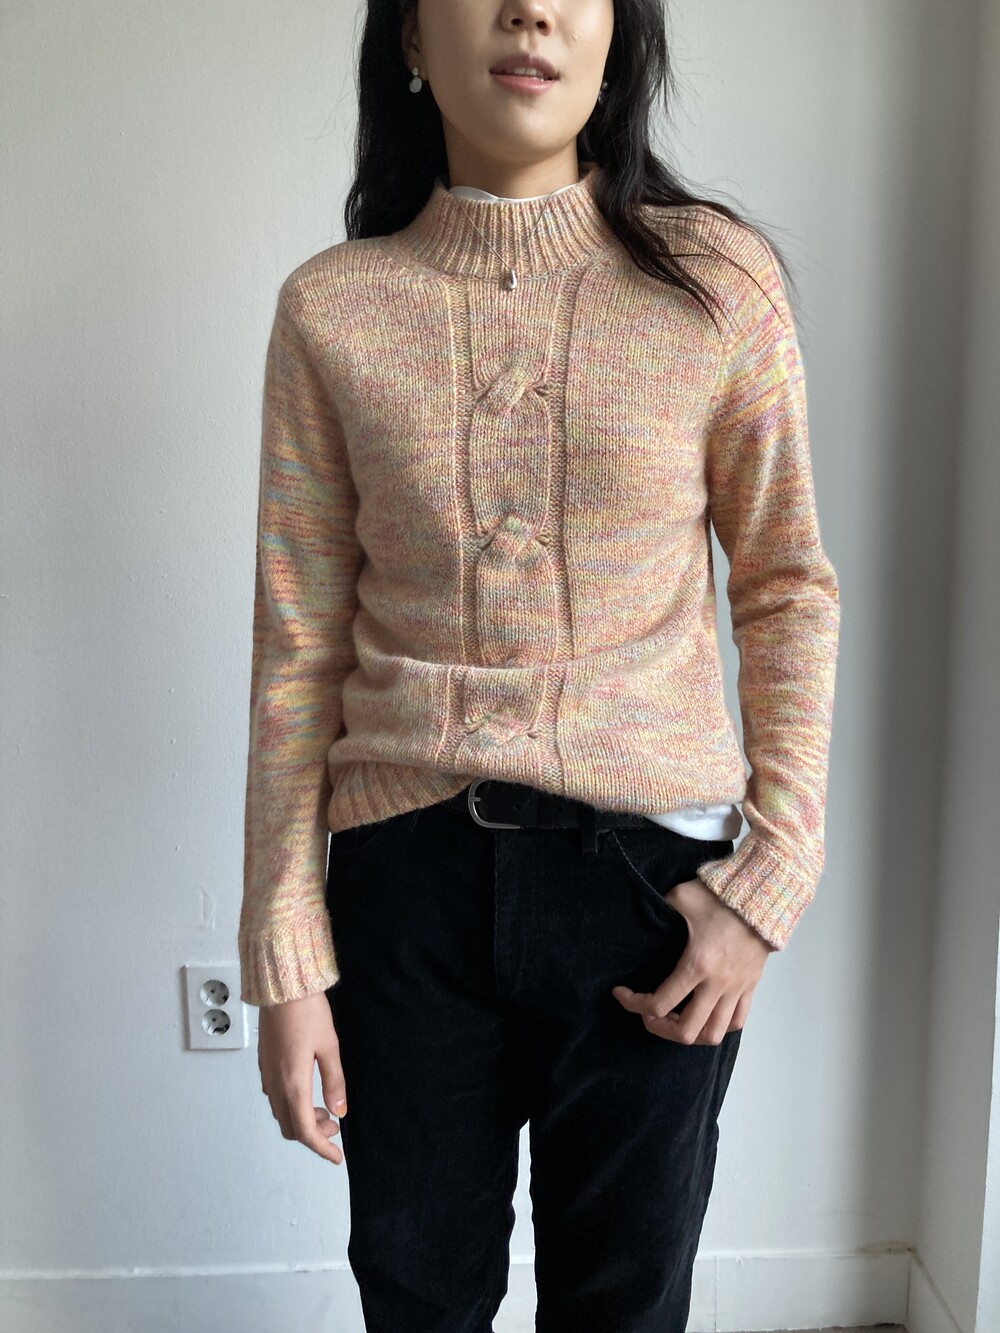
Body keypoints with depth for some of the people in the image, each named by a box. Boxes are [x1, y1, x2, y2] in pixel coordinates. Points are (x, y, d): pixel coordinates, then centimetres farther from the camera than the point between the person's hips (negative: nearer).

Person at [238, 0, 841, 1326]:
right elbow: (298, 643, 0)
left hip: (647, 868, 0)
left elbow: (790, 591, 2)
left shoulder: (722, 281, -4)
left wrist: (773, 880, -6)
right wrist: (284, 955, 0)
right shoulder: (332, 308, -2)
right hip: (408, 872, 1)